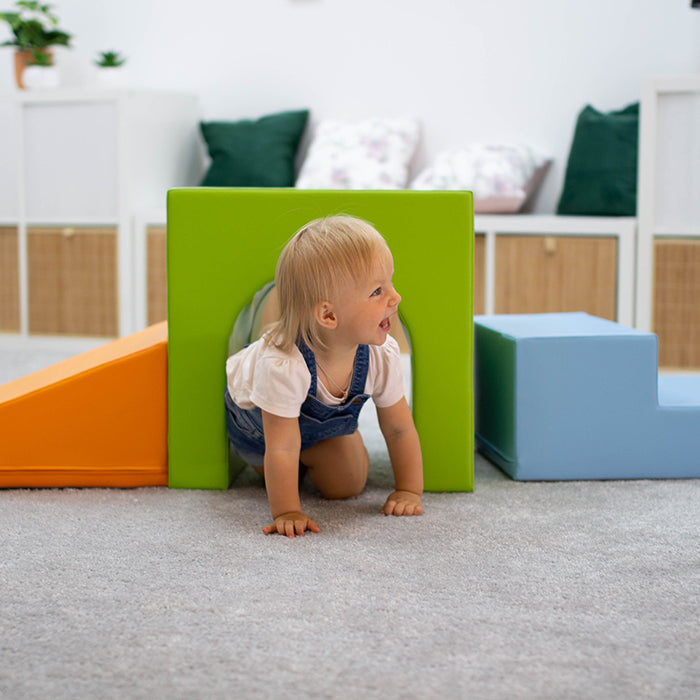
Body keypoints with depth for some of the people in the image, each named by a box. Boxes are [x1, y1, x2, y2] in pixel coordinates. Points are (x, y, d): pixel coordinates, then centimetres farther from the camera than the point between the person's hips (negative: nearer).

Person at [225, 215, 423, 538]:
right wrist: (286, 513, -40)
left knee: (348, 483, 4)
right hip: (251, 417, -3)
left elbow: (399, 429, -19)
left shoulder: (382, 356, -34)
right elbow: (282, 449, -43)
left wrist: (409, 491, -19)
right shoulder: (282, 366, -51)